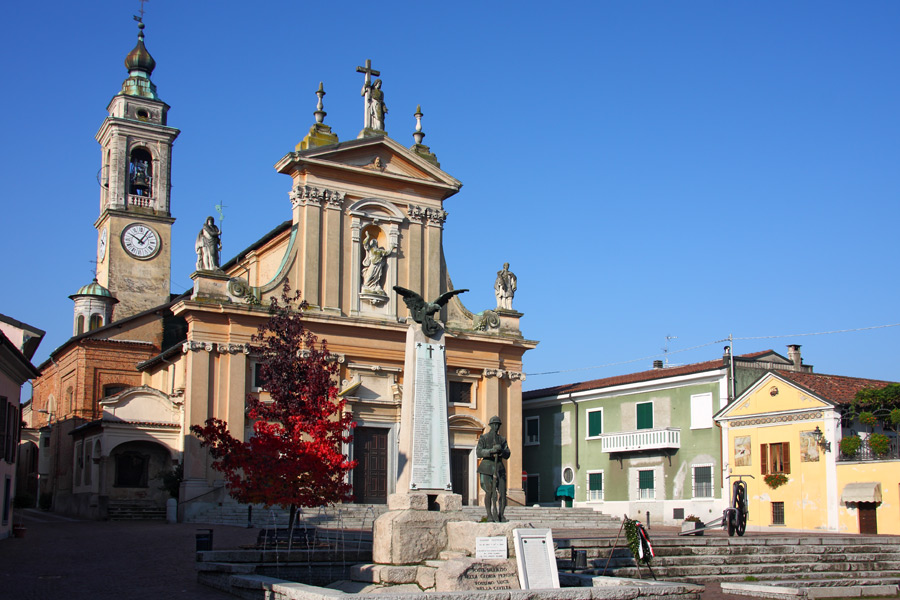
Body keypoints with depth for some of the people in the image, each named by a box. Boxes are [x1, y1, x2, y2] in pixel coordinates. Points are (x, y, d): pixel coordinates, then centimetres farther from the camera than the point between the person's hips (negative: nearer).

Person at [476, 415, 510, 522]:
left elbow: (507, 455, 7)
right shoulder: (483, 438, 4)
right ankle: (489, 515, 6)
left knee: (502, 491, -6)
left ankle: (501, 515, 2)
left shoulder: (502, 439, 15)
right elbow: (478, 452, -7)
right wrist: (491, 451, -21)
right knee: (489, 492, -5)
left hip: (499, 467, 3)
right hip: (487, 467, -3)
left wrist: (500, 450, -14)